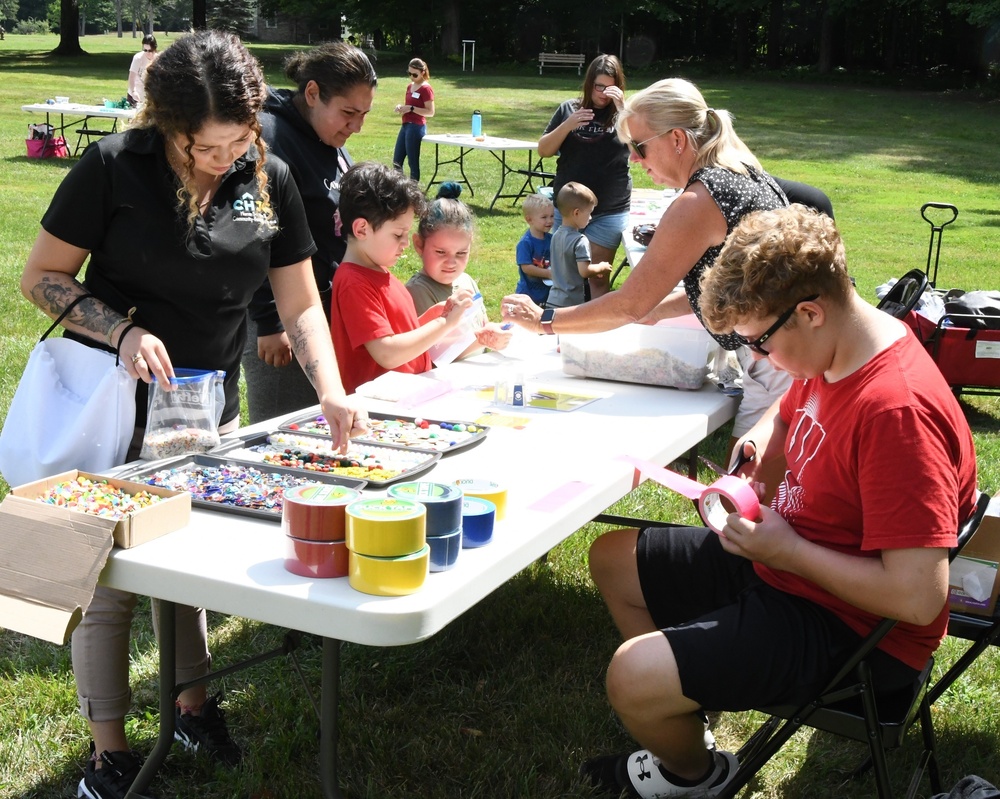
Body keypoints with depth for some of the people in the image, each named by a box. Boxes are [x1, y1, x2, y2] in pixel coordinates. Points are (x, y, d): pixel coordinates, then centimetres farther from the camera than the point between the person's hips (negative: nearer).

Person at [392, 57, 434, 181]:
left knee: (413, 163, -4)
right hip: (405, 125, 9)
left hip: (416, 127, -9)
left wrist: (411, 108, -20)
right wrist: (400, 107, 4)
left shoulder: (425, 88, -11)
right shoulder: (410, 86, 14)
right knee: (397, 161, 12)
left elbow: (430, 112, -15)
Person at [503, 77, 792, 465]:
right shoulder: (745, 174, 11)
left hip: (777, 367, -10)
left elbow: (631, 305, -13)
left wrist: (545, 320, -3)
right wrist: (654, 309, 16)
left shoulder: (699, 201, -18)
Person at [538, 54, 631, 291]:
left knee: (598, 279, -1)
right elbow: (544, 150, 3)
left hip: (609, 212, -2)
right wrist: (568, 125, -11)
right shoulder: (569, 109, 5)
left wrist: (623, 109, -22)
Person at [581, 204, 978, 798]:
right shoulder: (829, 353, -3)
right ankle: (682, 721, 21)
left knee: (634, 678, -24)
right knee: (612, 558, 14)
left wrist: (787, 550, -22)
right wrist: (764, 438, -1)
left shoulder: (898, 410, -32)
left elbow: (918, 597, -33)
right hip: (782, 561, 10)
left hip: (848, 626, -10)